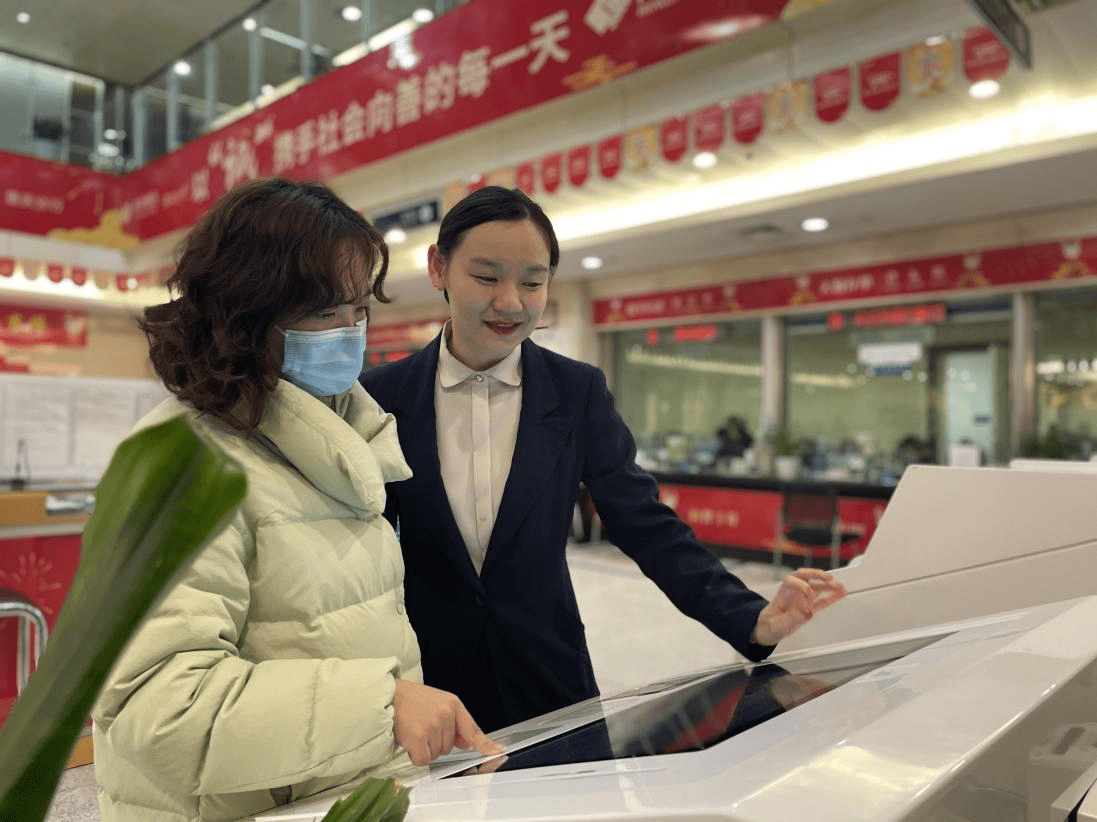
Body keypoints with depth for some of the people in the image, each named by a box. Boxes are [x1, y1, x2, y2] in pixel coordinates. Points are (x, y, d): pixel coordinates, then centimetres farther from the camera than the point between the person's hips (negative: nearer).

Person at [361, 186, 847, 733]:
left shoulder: (579, 392, -6)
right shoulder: (383, 395, -7)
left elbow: (647, 527, -9)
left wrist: (752, 620, -23)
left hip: (545, 680, 1)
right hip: (424, 679, 0)